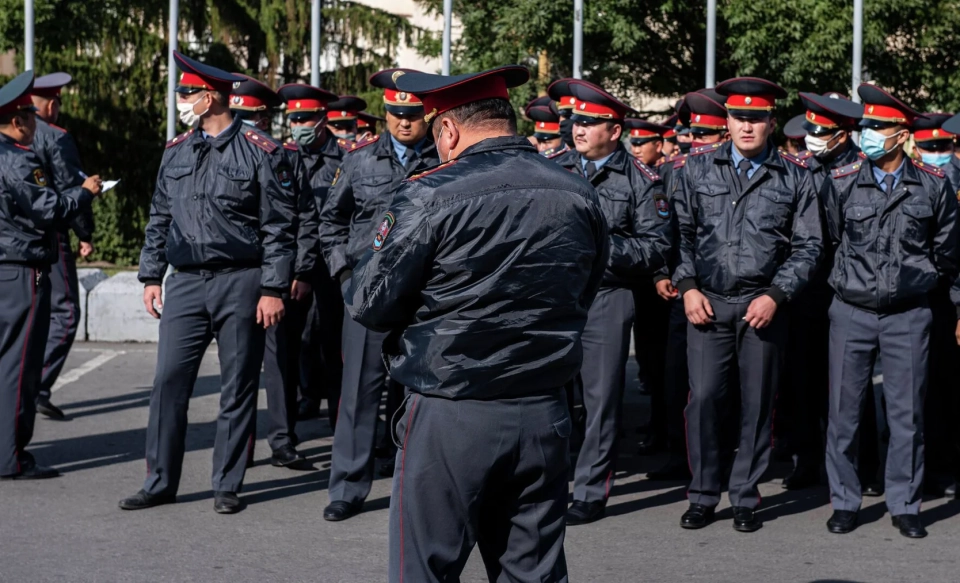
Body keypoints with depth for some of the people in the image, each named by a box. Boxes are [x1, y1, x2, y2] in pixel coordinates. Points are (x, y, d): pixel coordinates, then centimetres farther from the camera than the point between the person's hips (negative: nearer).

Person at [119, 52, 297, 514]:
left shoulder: (260, 153, -5)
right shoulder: (176, 152, 11)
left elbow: (279, 227, -7)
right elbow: (159, 219, 17)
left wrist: (273, 289, -11)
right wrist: (150, 276, 11)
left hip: (241, 284, -4)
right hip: (186, 282, 5)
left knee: (238, 387, 3)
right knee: (169, 382, 1)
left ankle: (227, 485, 13)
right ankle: (160, 483, 9)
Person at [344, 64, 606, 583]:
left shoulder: (431, 198, -13)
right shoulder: (580, 197, 3)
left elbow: (369, 305, -7)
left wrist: (381, 239, 8)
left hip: (452, 418, -5)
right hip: (544, 417, 5)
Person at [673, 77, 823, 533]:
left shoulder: (795, 178, 5)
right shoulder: (698, 170, 8)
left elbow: (808, 246, 4)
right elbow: (681, 232, 9)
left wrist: (776, 295, -7)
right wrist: (687, 286, -3)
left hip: (763, 306, 0)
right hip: (707, 303, 0)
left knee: (757, 403, 3)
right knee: (702, 398, -5)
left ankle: (745, 498, 14)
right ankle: (703, 496, 8)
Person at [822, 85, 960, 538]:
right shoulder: (842, 182, -2)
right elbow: (826, 241, 7)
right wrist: (849, 279, 10)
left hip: (909, 315, 0)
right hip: (852, 311, 0)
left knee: (907, 413, 4)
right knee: (844, 411, 4)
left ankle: (905, 505, 14)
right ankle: (845, 502, 15)